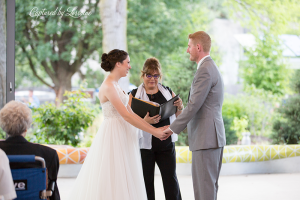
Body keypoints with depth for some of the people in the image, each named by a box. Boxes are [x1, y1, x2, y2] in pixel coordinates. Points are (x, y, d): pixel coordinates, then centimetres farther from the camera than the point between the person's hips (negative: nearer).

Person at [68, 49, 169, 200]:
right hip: (113, 135, -10)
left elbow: (130, 113, 12)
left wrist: (155, 129, 5)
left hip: (122, 135, 10)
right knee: (113, 180, -6)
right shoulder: (108, 86, -15)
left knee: (124, 183, 9)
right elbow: (126, 115, -19)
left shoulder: (116, 86, 15)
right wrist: (153, 131, -16)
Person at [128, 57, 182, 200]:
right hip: (144, 145, -2)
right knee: (146, 182, 3)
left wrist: (180, 107, -7)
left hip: (166, 145, 2)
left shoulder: (168, 92, 10)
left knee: (171, 180, -2)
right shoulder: (135, 94, 2)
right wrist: (145, 121, -23)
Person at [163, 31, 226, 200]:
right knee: (210, 184, 13)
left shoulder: (204, 71, -15)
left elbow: (193, 106, -19)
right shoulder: (212, 68, 18)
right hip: (215, 135, 10)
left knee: (203, 186, -7)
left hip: (205, 136, -10)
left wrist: (173, 128, -12)